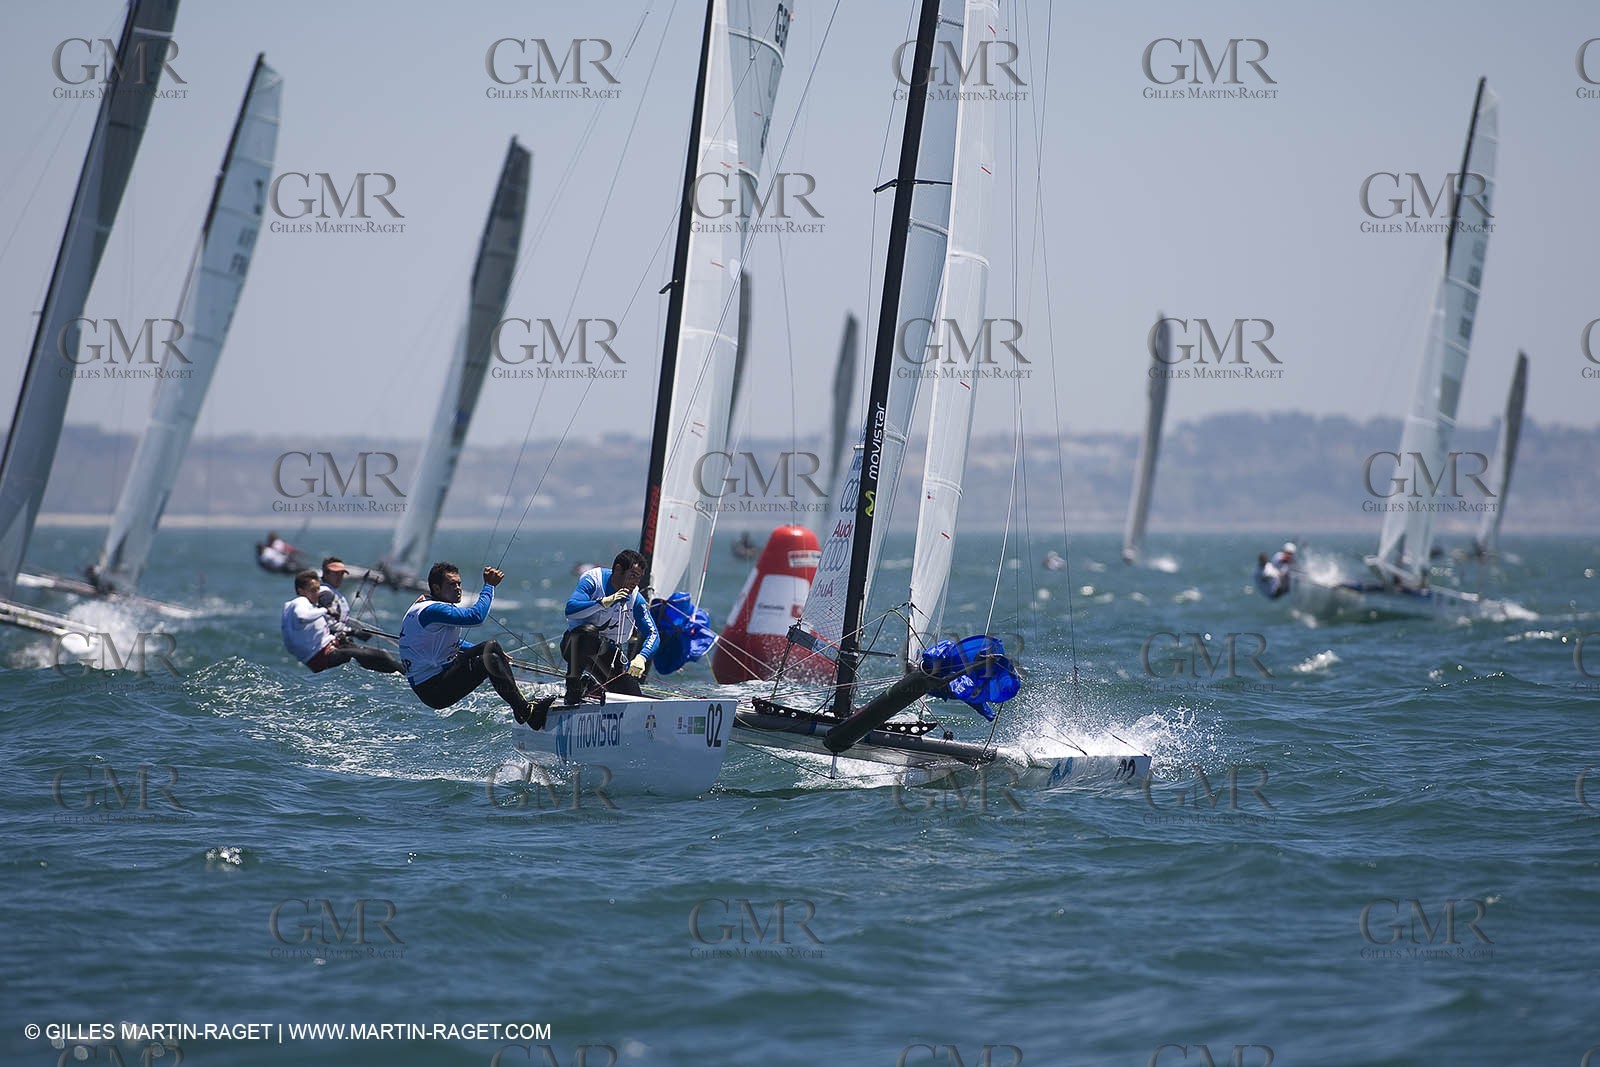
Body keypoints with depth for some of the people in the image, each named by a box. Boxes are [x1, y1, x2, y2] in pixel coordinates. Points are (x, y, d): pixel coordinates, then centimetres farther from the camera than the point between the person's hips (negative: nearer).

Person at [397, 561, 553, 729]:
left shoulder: (424, 605, 14)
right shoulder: (432, 610, -20)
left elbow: (453, 643, 29)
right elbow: (476, 616, -32)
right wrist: (489, 586, -19)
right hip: (433, 691, -11)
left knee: (491, 647, 11)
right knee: (490, 660, -22)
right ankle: (527, 713, -19)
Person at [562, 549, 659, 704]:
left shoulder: (635, 599, -5)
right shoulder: (593, 580, -15)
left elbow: (652, 634, -11)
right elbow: (570, 609, -29)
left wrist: (641, 657, -32)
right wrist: (604, 602, -40)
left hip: (608, 652, 4)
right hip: (576, 645, -4)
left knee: (633, 699, -10)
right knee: (589, 631, -40)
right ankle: (573, 689, -33)